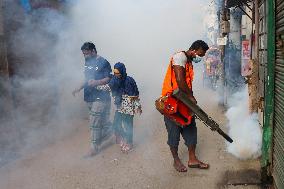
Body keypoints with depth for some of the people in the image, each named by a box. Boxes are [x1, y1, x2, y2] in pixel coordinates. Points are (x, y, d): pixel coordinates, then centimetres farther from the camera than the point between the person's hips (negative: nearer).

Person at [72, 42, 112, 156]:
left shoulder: (103, 63, -11)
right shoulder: (87, 62, 12)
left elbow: (109, 79, -12)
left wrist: (96, 82, -27)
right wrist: (79, 88, 11)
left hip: (100, 97, -7)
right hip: (89, 97, 7)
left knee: (94, 123, -6)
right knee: (102, 119, 18)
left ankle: (95, 147, 5)